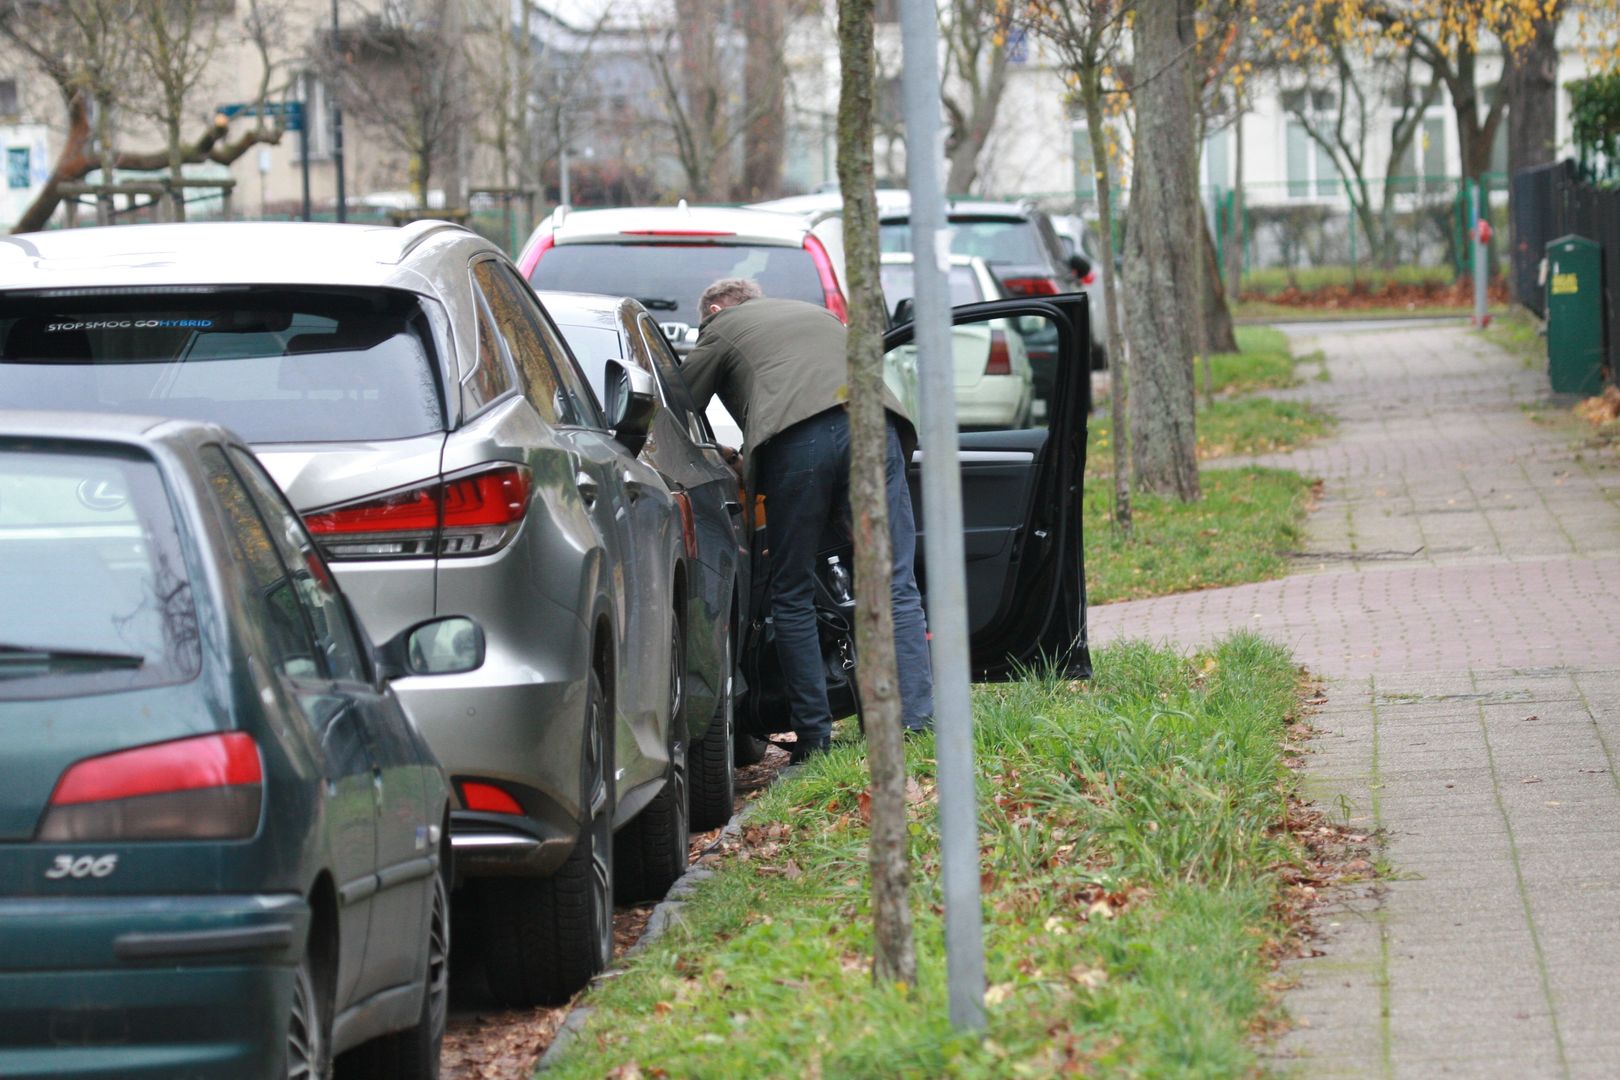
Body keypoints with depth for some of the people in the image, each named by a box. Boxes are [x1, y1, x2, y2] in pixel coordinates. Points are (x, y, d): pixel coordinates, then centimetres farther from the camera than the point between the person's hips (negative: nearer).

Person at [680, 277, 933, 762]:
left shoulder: (721, 329, 26)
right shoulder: (818, 314, 39)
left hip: (795, 440, -3)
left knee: (792, 596, 9)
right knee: (895, 587, 2)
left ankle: (815, 737, 7)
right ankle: (915, 724, -8)